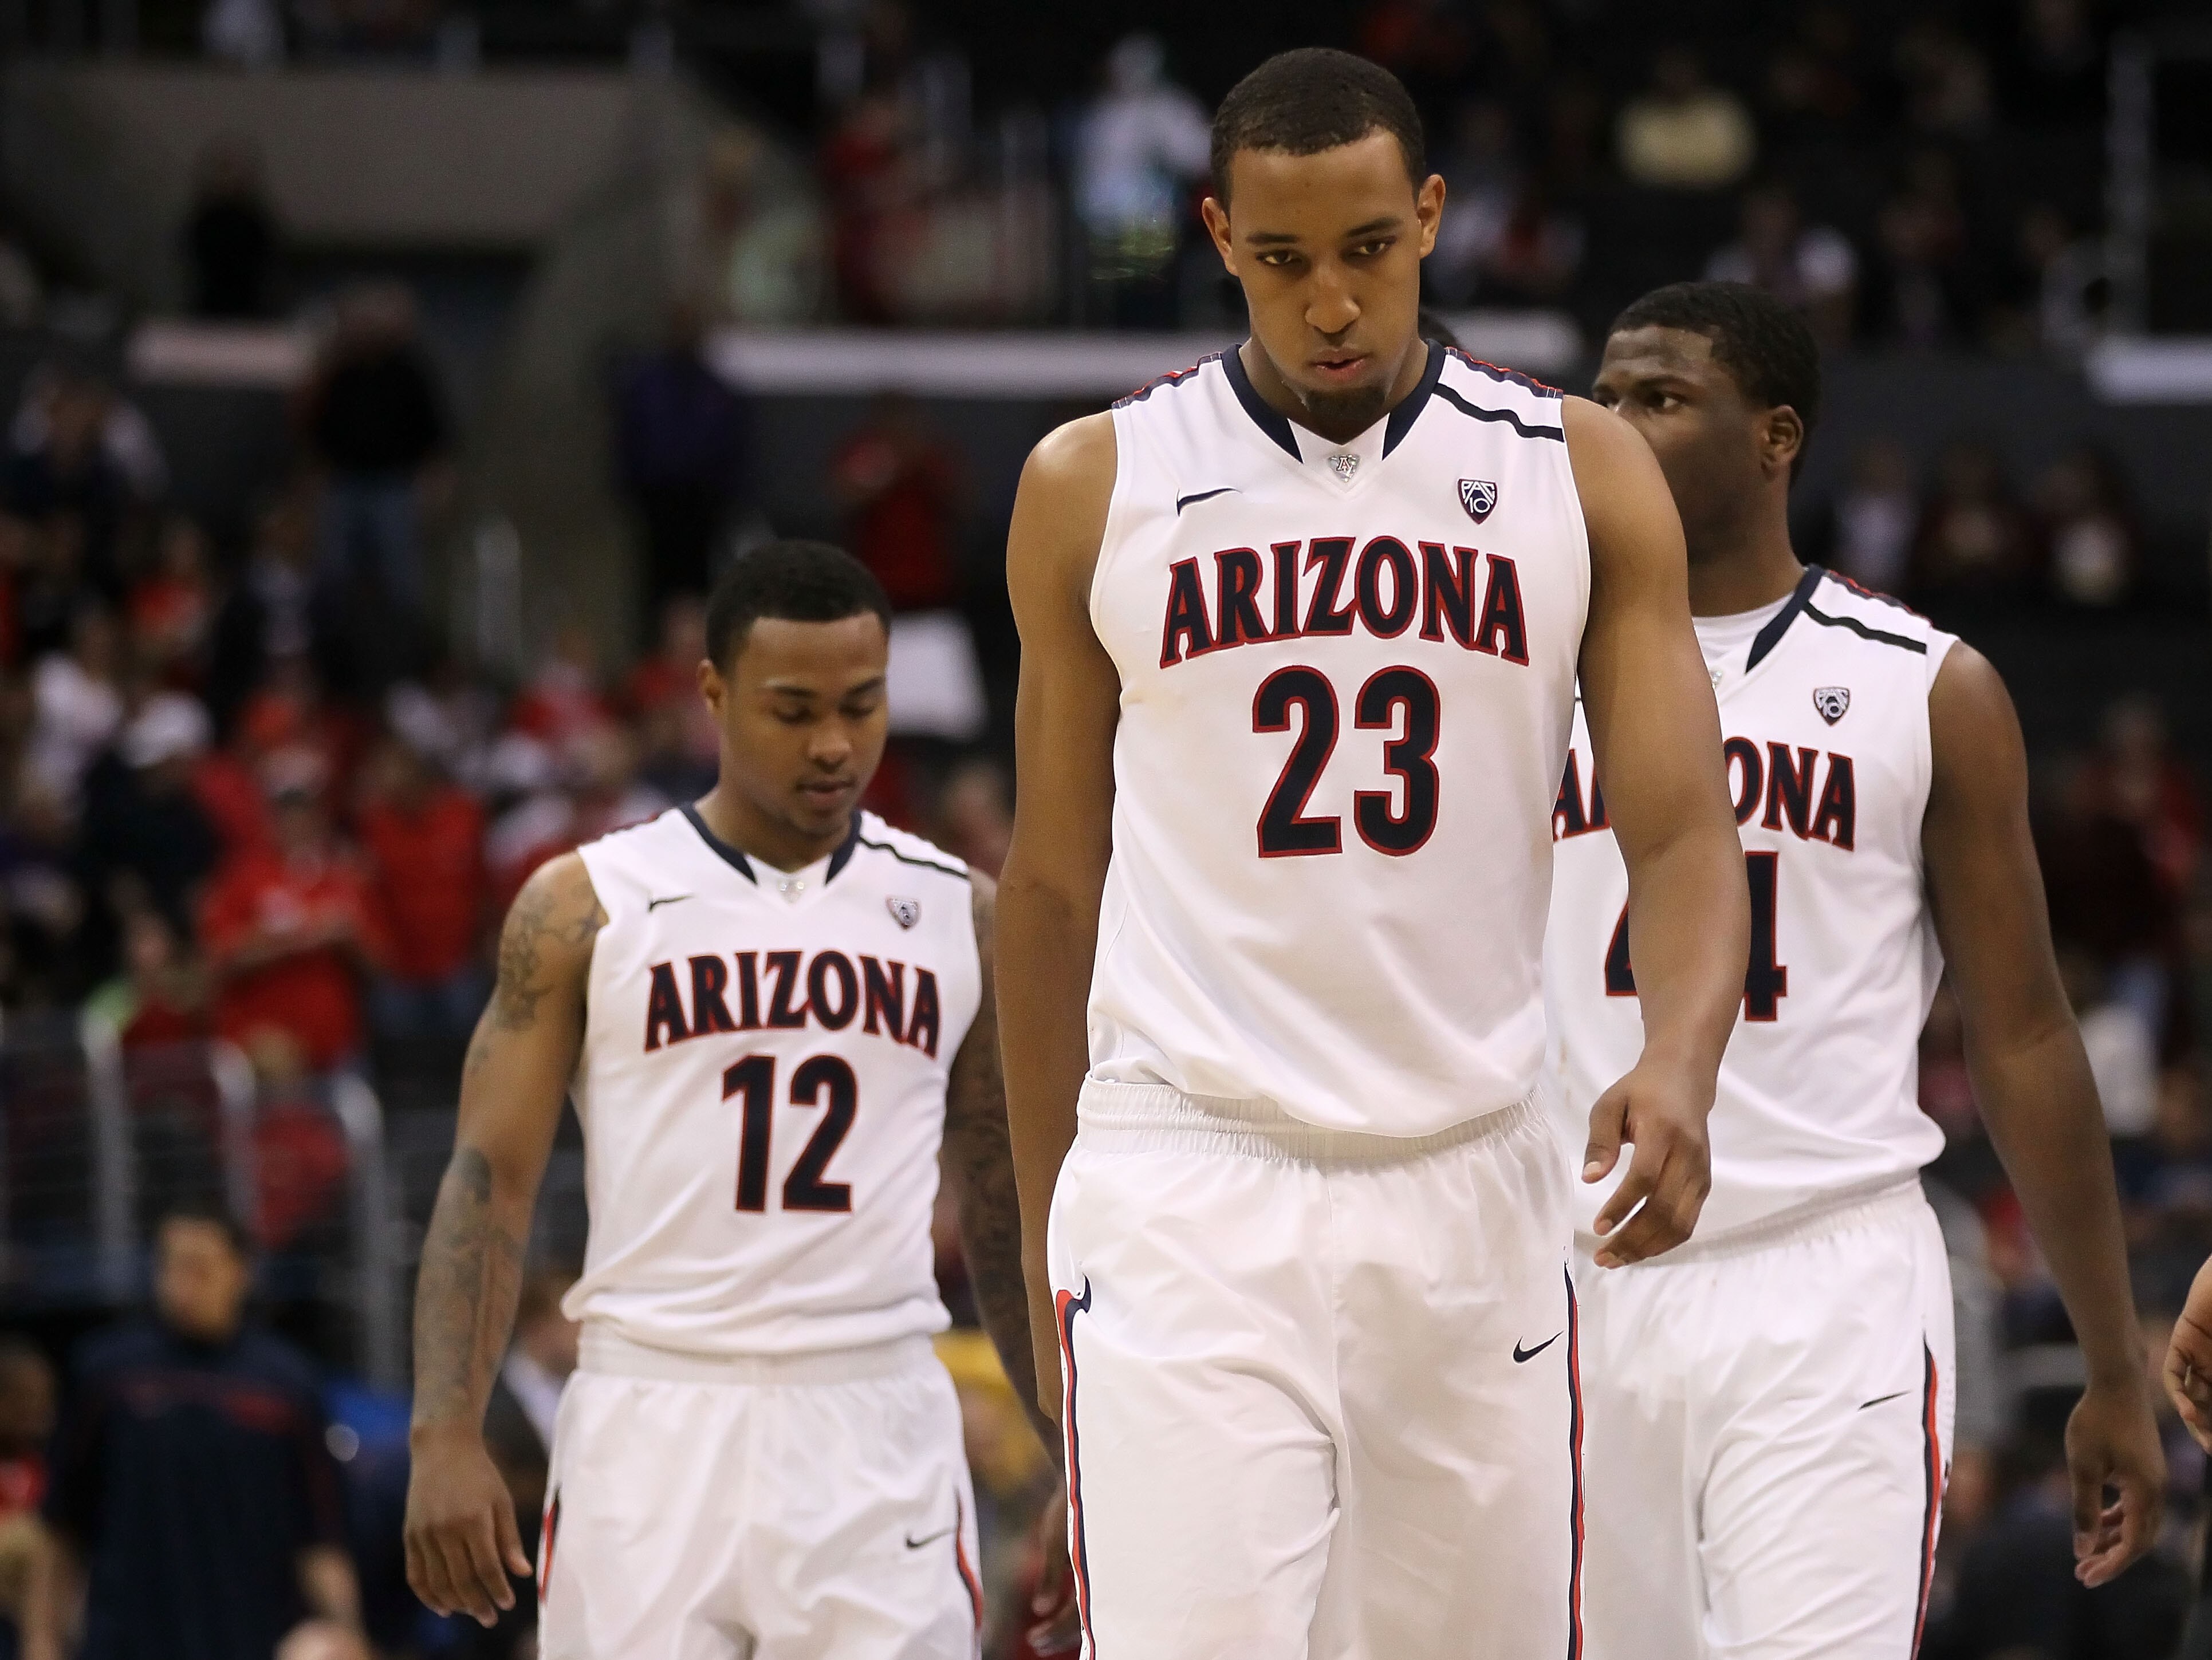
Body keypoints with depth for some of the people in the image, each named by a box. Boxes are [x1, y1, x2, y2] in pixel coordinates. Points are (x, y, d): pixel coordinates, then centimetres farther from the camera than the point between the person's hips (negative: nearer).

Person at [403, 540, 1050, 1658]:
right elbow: (489, 1179, 0)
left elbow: (1007, 1206, 17)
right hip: (655, 1426, -1)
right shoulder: (587, 906, 3)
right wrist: (445, 1439, -12)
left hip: (877, 1437, 1)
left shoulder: (958, 914, 10)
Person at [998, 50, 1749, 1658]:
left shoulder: (1583, 475, 5)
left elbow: (1685, 829, 0)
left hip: (1473, 1192, 2)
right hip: (1187, 1199, -2)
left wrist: (1681, 1064, -21)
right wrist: (1043, 1235, 12)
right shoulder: (1097, 487, 4)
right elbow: (1053, 883, 11)